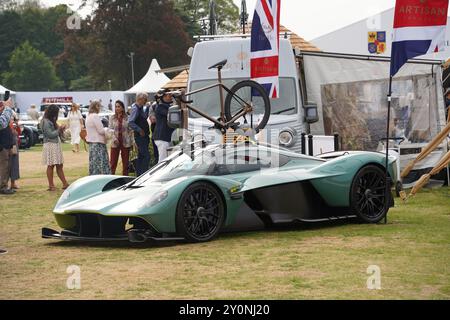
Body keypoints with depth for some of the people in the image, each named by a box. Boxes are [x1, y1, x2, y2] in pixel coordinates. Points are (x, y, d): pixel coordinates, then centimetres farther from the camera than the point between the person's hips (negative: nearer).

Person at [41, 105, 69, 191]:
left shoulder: (52, 121, 17)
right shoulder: (46, 122, -12)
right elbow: (50, 134, -17)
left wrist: (60, 129, 3)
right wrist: (59, 129, -7)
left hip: (56, 145, 9)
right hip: (50, 145, -9)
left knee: (60, 166, 9)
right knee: (50, 166, -4)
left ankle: (65, 184, 10)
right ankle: (51, 186, 1)